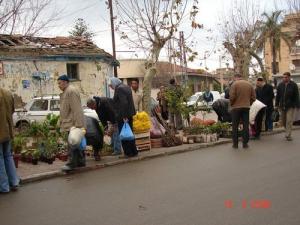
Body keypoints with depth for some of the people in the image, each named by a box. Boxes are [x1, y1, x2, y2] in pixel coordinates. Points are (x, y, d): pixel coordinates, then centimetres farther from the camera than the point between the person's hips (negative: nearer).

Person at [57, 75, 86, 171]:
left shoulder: (71, 91, -14)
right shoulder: (66, 92, 19)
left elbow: (77, 109, -20)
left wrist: (79, 125, -24)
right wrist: (61, 122, 23)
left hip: (73, 123, -10)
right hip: (71, 123, 10)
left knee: (73, 144, -9)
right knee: (76, 143, 14)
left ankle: (72, 163, -6)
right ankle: (80, 161, 21)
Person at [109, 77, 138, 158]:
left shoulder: (119, 89, -15)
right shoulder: (126, 87, 14)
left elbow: (124, 103, -24)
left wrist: (124, 116, -22)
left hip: (122, 116, -9)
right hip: (130, 114, 9)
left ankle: (128, 153, 4)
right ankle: (134, 152, 22)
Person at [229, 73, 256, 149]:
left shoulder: (235, 84, -8)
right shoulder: (249, 84, 7)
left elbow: (232, 96, -15)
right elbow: (253, 97, 7)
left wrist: (231, 104, 1)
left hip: (236, 108, -4)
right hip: (246, 108, 4)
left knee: (235, 126, 5)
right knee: (246, 126, 8)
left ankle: (235, 144, 6)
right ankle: (245, 143, 10)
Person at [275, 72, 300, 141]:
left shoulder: (293, 85, -4)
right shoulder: (280, 85, 6)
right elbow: (277, 96, 10)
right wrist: (277, 104, 6)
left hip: (291, 106, -4)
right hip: (282, 106, 4)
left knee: (289, 121, -8)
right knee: (283, 121, 11)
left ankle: (288, 135, -4)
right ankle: (288, 132, 30)